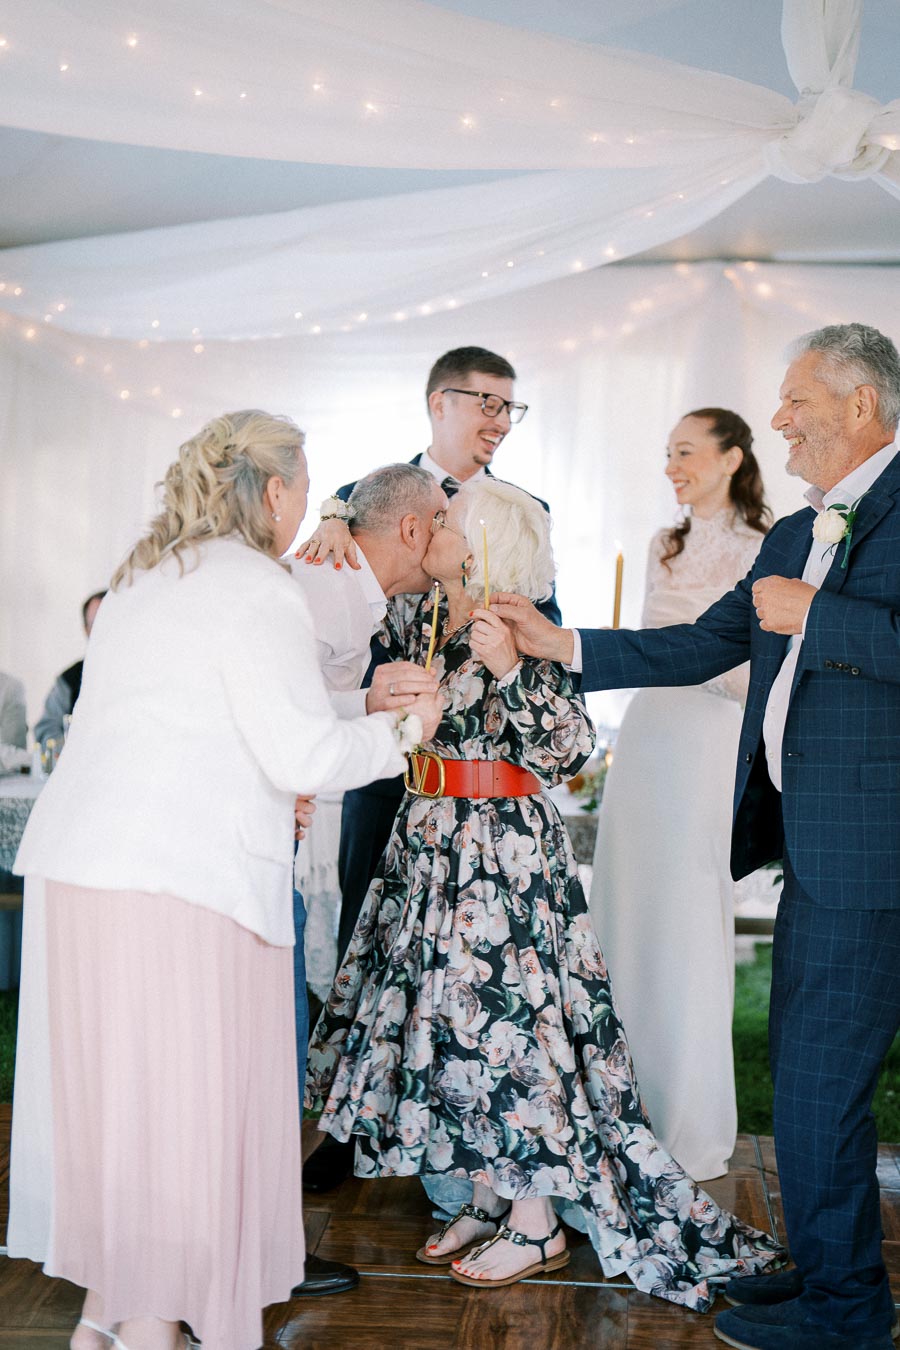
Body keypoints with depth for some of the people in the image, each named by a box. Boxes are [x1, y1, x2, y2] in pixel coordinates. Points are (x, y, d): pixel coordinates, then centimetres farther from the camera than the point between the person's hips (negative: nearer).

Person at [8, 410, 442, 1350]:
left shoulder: (143, 577, 18)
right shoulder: (256, 591, -8)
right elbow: (306, 752, -12)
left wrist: (260, 789, 30)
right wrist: (404, 728, 4)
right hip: (177, 882, -9)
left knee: (110, 1082, 15)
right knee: (185, 1095, 1)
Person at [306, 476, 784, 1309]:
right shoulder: (430, 627, 10)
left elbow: (570, 748, -19)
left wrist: (511, 671, -28)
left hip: (503, 850, -8)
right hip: (434, 844, 8)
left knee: (506, 1017, -4)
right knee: (447, 1013, 11)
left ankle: (538, 1225, 10)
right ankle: (490, 1202, 24)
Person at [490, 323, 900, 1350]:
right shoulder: (793, 534, 19)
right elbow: (703, 645, 20)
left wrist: (810, 615, -16)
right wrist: (558, 644, 16)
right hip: (809, 841, 9)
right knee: (801, 1068, 17)